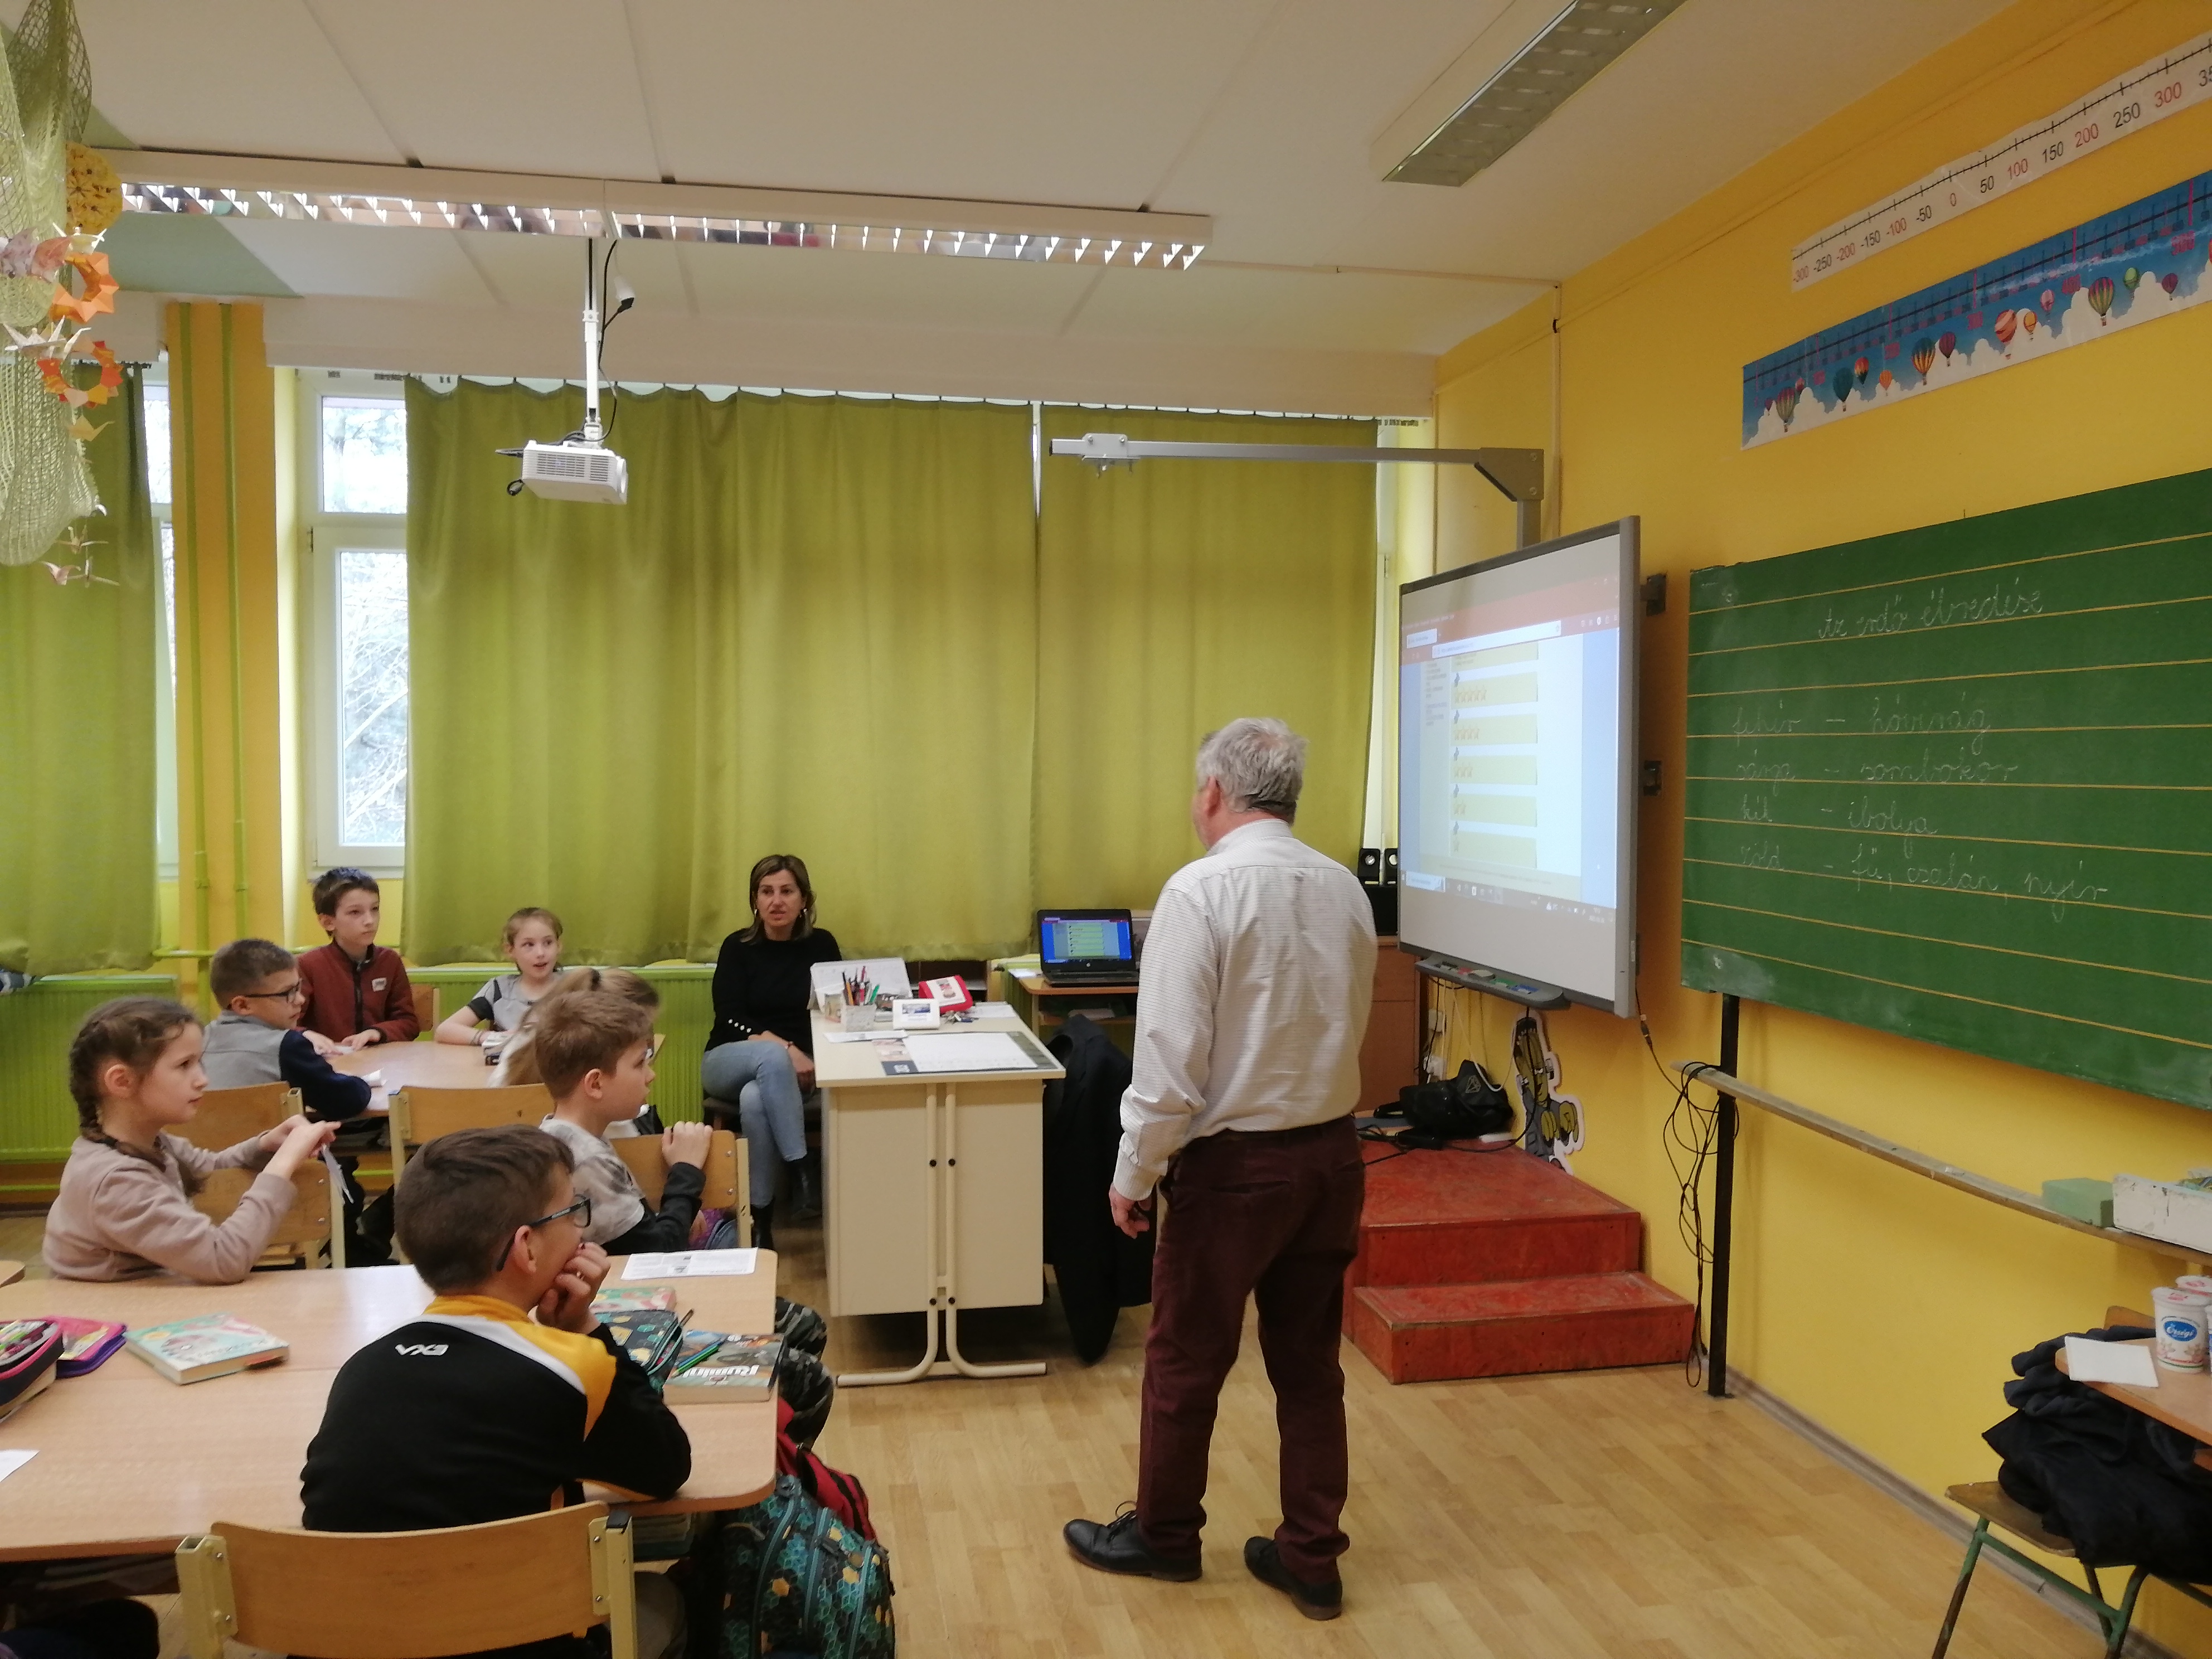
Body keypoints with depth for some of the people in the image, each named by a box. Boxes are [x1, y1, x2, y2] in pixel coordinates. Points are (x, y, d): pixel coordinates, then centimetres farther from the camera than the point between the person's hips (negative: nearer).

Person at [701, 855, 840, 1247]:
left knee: (755, 1100, -36)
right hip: (730, 1062, -1)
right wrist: (786, 1051, -26)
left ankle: (760, 1217, -28)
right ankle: (805, 1171, -38)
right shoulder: (739, 947, -1)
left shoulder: (821, 945, 4)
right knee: (773, 1056, -38)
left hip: (795, 1068, 1)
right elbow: (730, 1018, -10)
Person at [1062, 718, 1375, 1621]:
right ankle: (1310, 1558, 27)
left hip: (1234, 1164, -6)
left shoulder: (1202, 890, -18)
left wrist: (1134, 1173, -9)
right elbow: (1346, 1030, 8)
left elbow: (1171, 1055, -19)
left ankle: (1164, 1534, 33)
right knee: (1309, 1360, 16)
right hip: (1332, 1152, 6)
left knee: (1186, 1358, 14)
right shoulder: (1345, 889, 1)